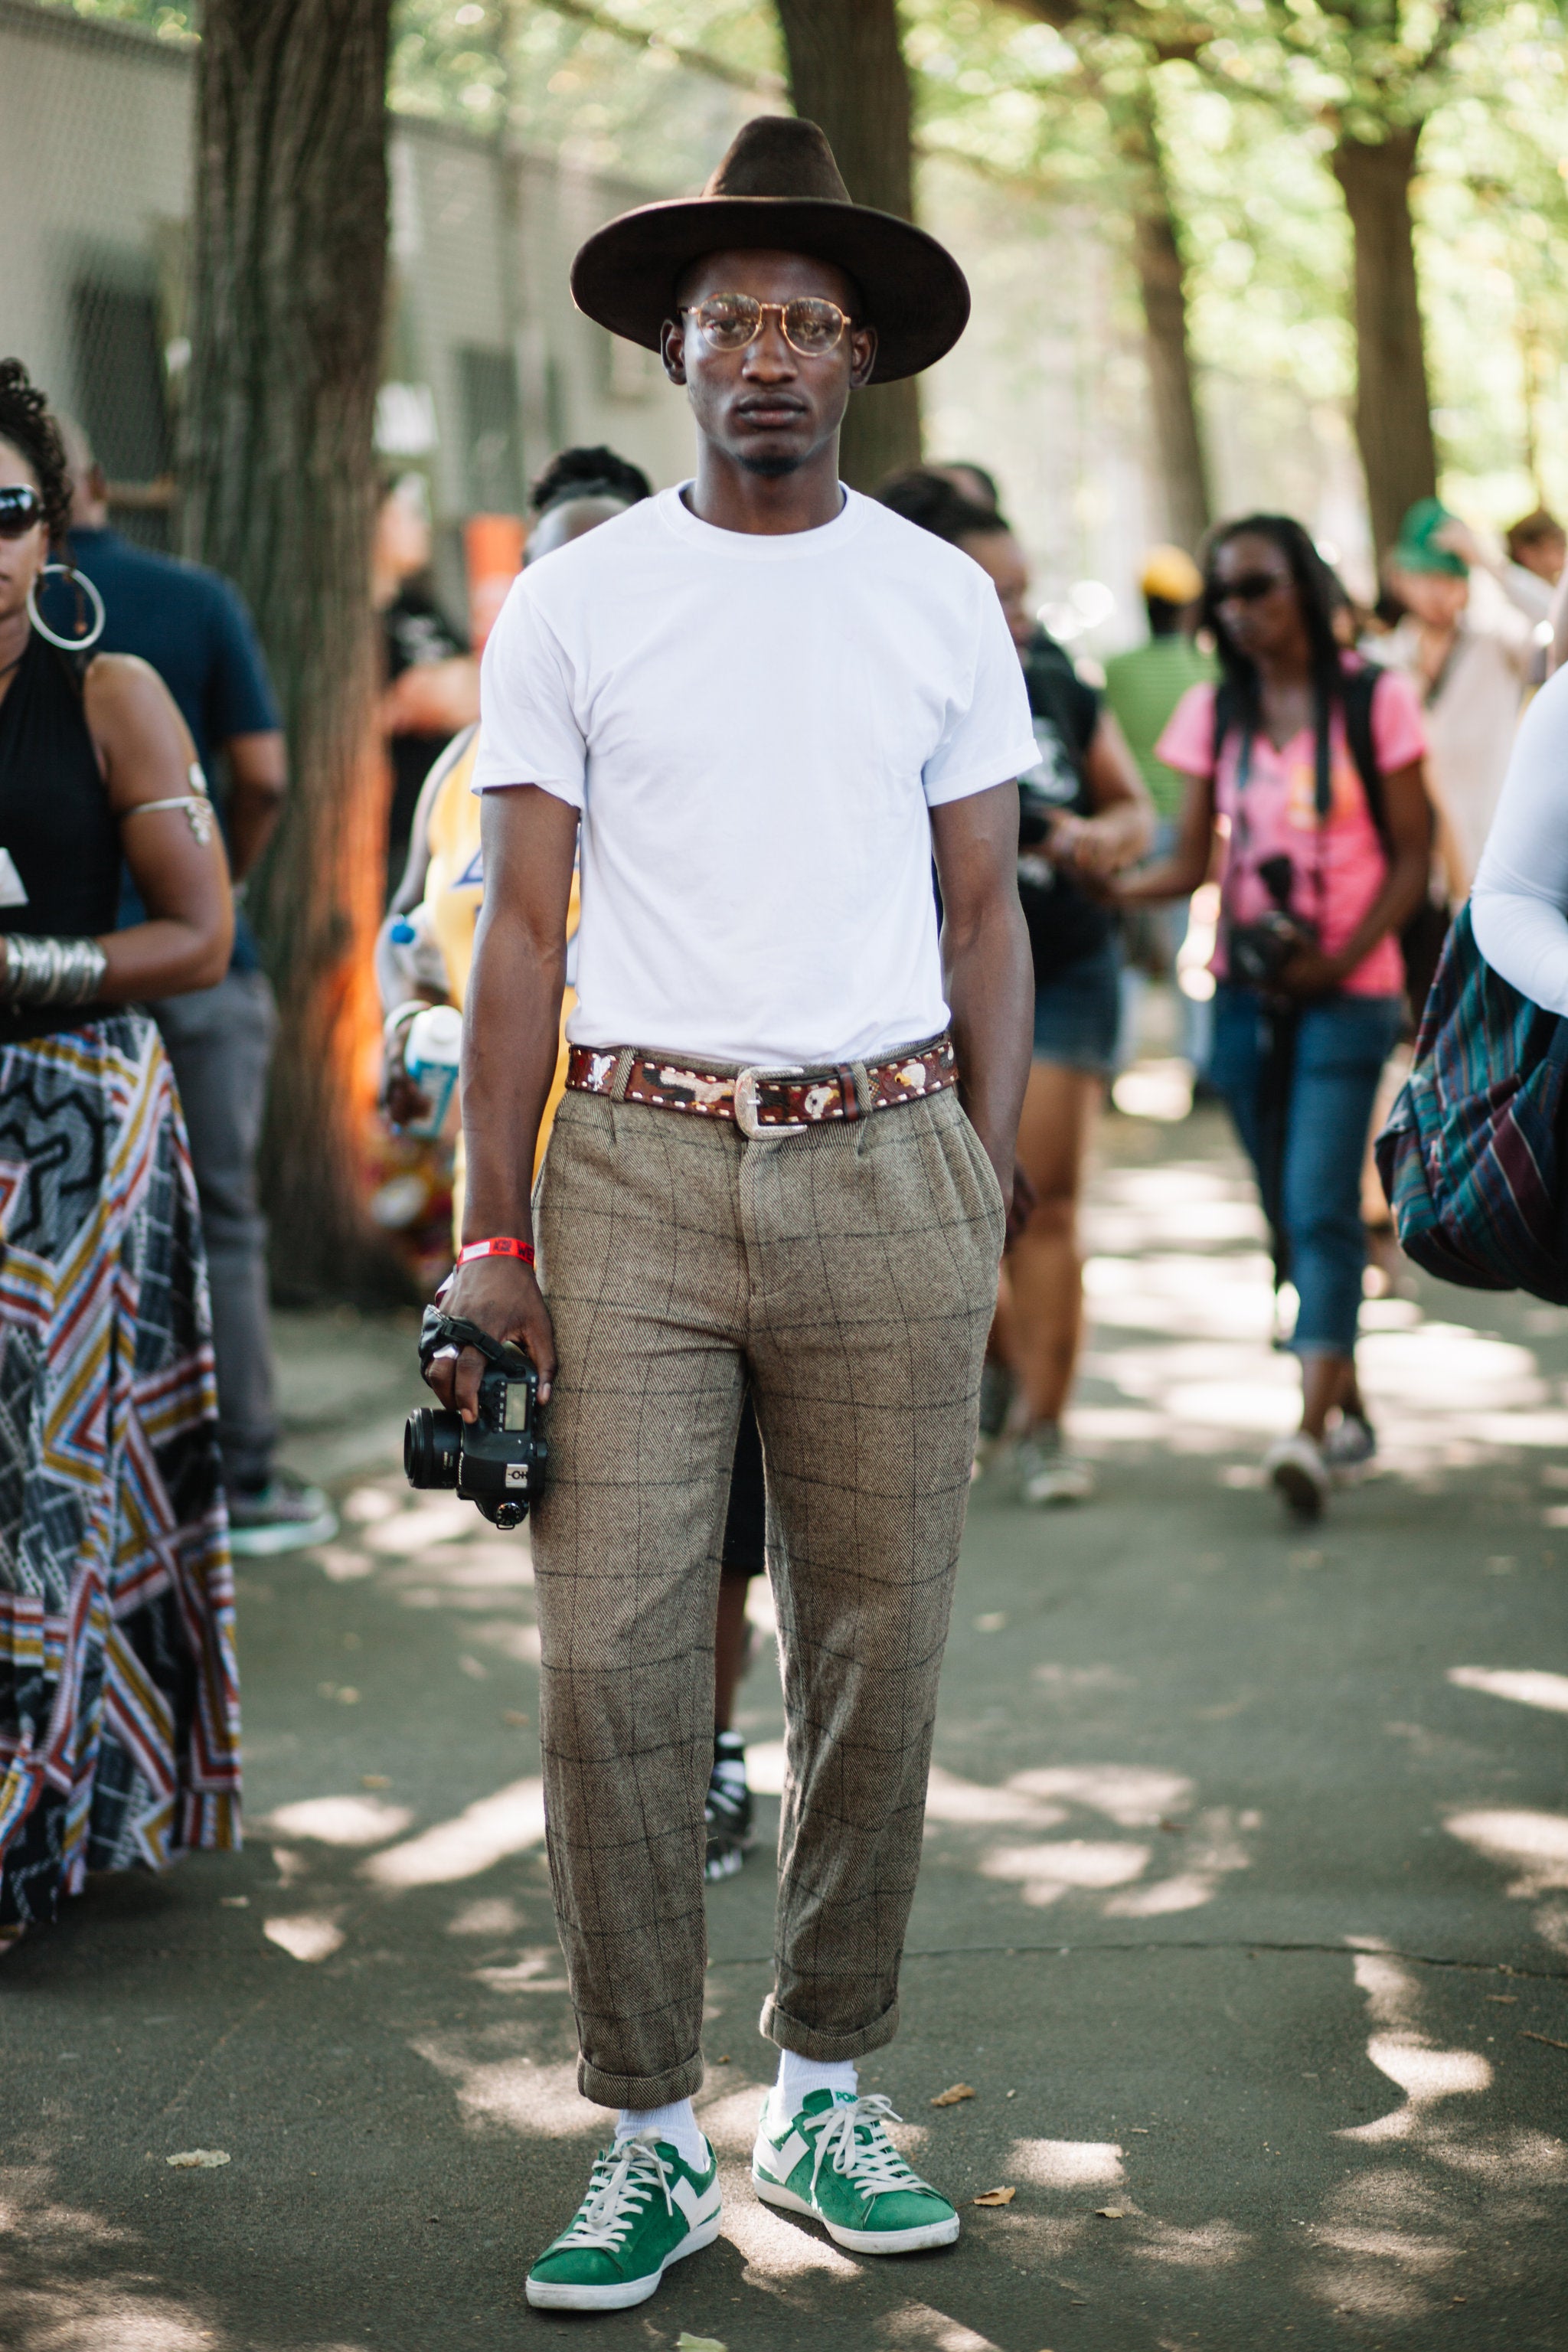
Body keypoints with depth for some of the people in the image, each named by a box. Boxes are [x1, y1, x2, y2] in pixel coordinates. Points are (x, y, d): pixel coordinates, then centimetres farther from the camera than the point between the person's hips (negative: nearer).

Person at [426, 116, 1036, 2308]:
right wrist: (491, 1234, -3)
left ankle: (828, 2090, 21)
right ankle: (651, 2136, 6)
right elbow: (522, 926, 3)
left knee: (875, 1655, 5)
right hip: (635, 1160, -1)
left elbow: (984, 912, 11)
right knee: (614, 1660, -5)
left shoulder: (943, 601, 8)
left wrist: (988, 1192, 2)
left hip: (885, 1164, 1)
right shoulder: (573, 602, 4)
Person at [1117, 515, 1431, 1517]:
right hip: (1246, 992, 4)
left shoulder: (1374, 699, -2)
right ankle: (1348, 1409, 20)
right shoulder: (1213, 713, 8)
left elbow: (1412, 855, -2)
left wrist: (1341, 958, -14)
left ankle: (1313, 1433, -19)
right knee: (1290, 1211, 8)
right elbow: (1191, 863, 7)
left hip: (1346, 991, -4)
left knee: (1319, 1204, -15)